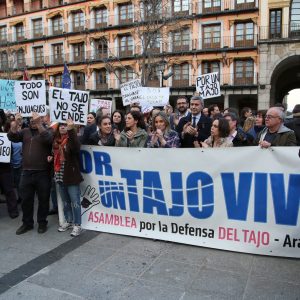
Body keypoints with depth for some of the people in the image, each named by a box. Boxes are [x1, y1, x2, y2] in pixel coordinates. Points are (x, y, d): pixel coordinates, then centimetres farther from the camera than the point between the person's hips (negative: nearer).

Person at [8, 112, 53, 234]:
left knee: (43, 199, 7)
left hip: (42, 173, -4)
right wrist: (14, 125, -18)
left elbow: (48, 139, -22)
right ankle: (27, 223, 28)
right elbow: (12, 137, 0)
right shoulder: (25, 131, 12)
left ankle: (42, 223, 23)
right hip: (26, 172, 4)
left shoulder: (46, 131, 0)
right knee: (26, 199, 13)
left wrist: (39, 124, -30)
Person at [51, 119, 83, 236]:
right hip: (60, 176, 7)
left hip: (71, 175, -7)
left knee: (75, 202, -1)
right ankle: (69, 221, 32)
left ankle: (77, 225, 8)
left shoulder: (72, 139, -9)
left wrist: (71, 129, -42)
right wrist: (52, 158, 6)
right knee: (65, 201, 18)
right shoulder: (56, 140, 10)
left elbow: (76, 147, -34)